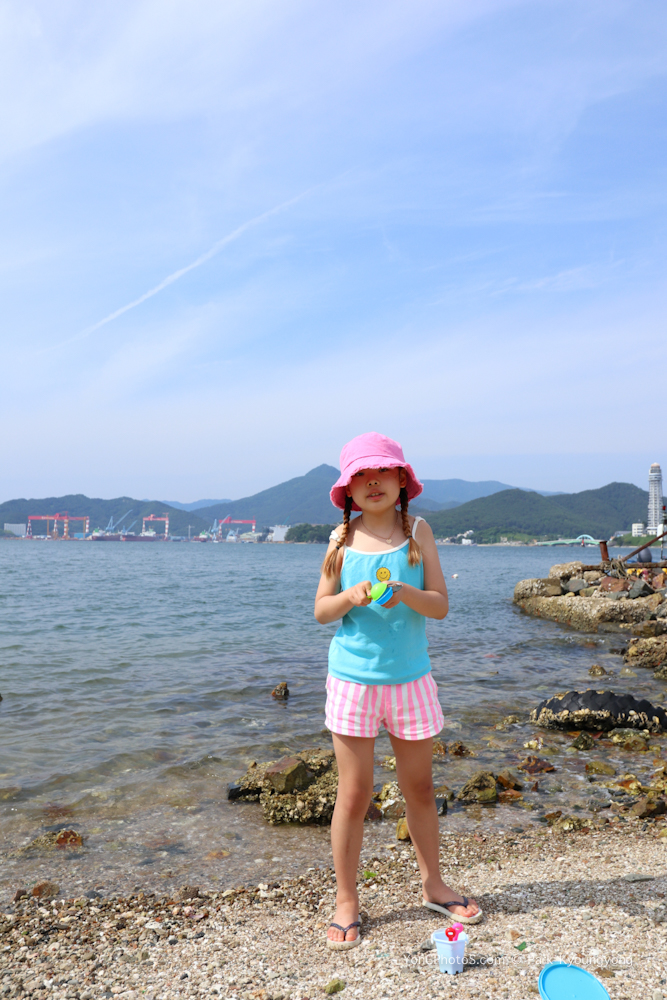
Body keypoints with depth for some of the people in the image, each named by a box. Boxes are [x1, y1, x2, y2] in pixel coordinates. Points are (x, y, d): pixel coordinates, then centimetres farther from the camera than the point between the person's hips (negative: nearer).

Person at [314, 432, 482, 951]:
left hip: (410, 679, 1)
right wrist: (351, 597, -18)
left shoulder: (418, 530, -2)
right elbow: (320, 611, 2)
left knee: (420, 788, 17)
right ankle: (346, 901, 25)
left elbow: (441, 606, -5)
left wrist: (404, 591, -25)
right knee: (353, 795, 6)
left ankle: (433, 885, 39)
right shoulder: (342, 539, -2)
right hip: (352, 679, -1)